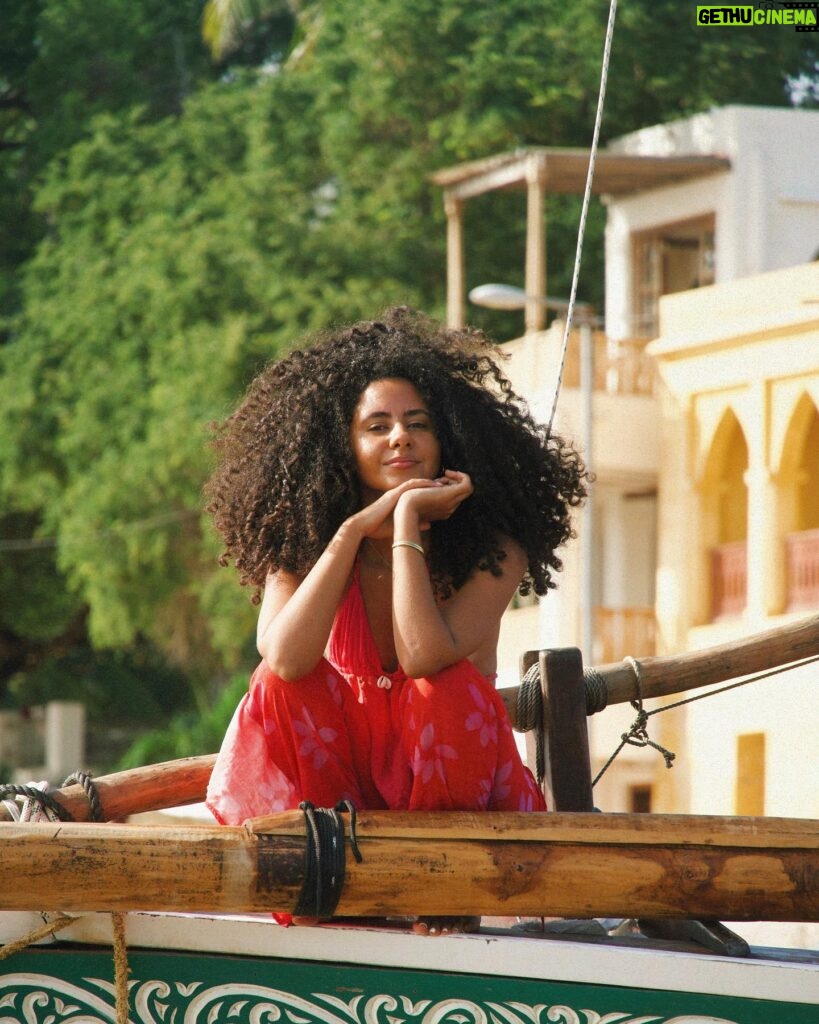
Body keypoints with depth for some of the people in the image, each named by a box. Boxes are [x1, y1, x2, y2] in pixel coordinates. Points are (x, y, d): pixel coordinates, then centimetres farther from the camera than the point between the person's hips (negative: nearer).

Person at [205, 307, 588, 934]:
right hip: (343, 782, 2)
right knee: (281, 687, -23)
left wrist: (408, 520, -24)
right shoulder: (300, 544, -3)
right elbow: (284, 659, -26)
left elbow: (423, 658, -30)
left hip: (460, 791, -2)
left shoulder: (492, 548, -10)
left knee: (449, 688, -30)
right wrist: (353, 531, -24)